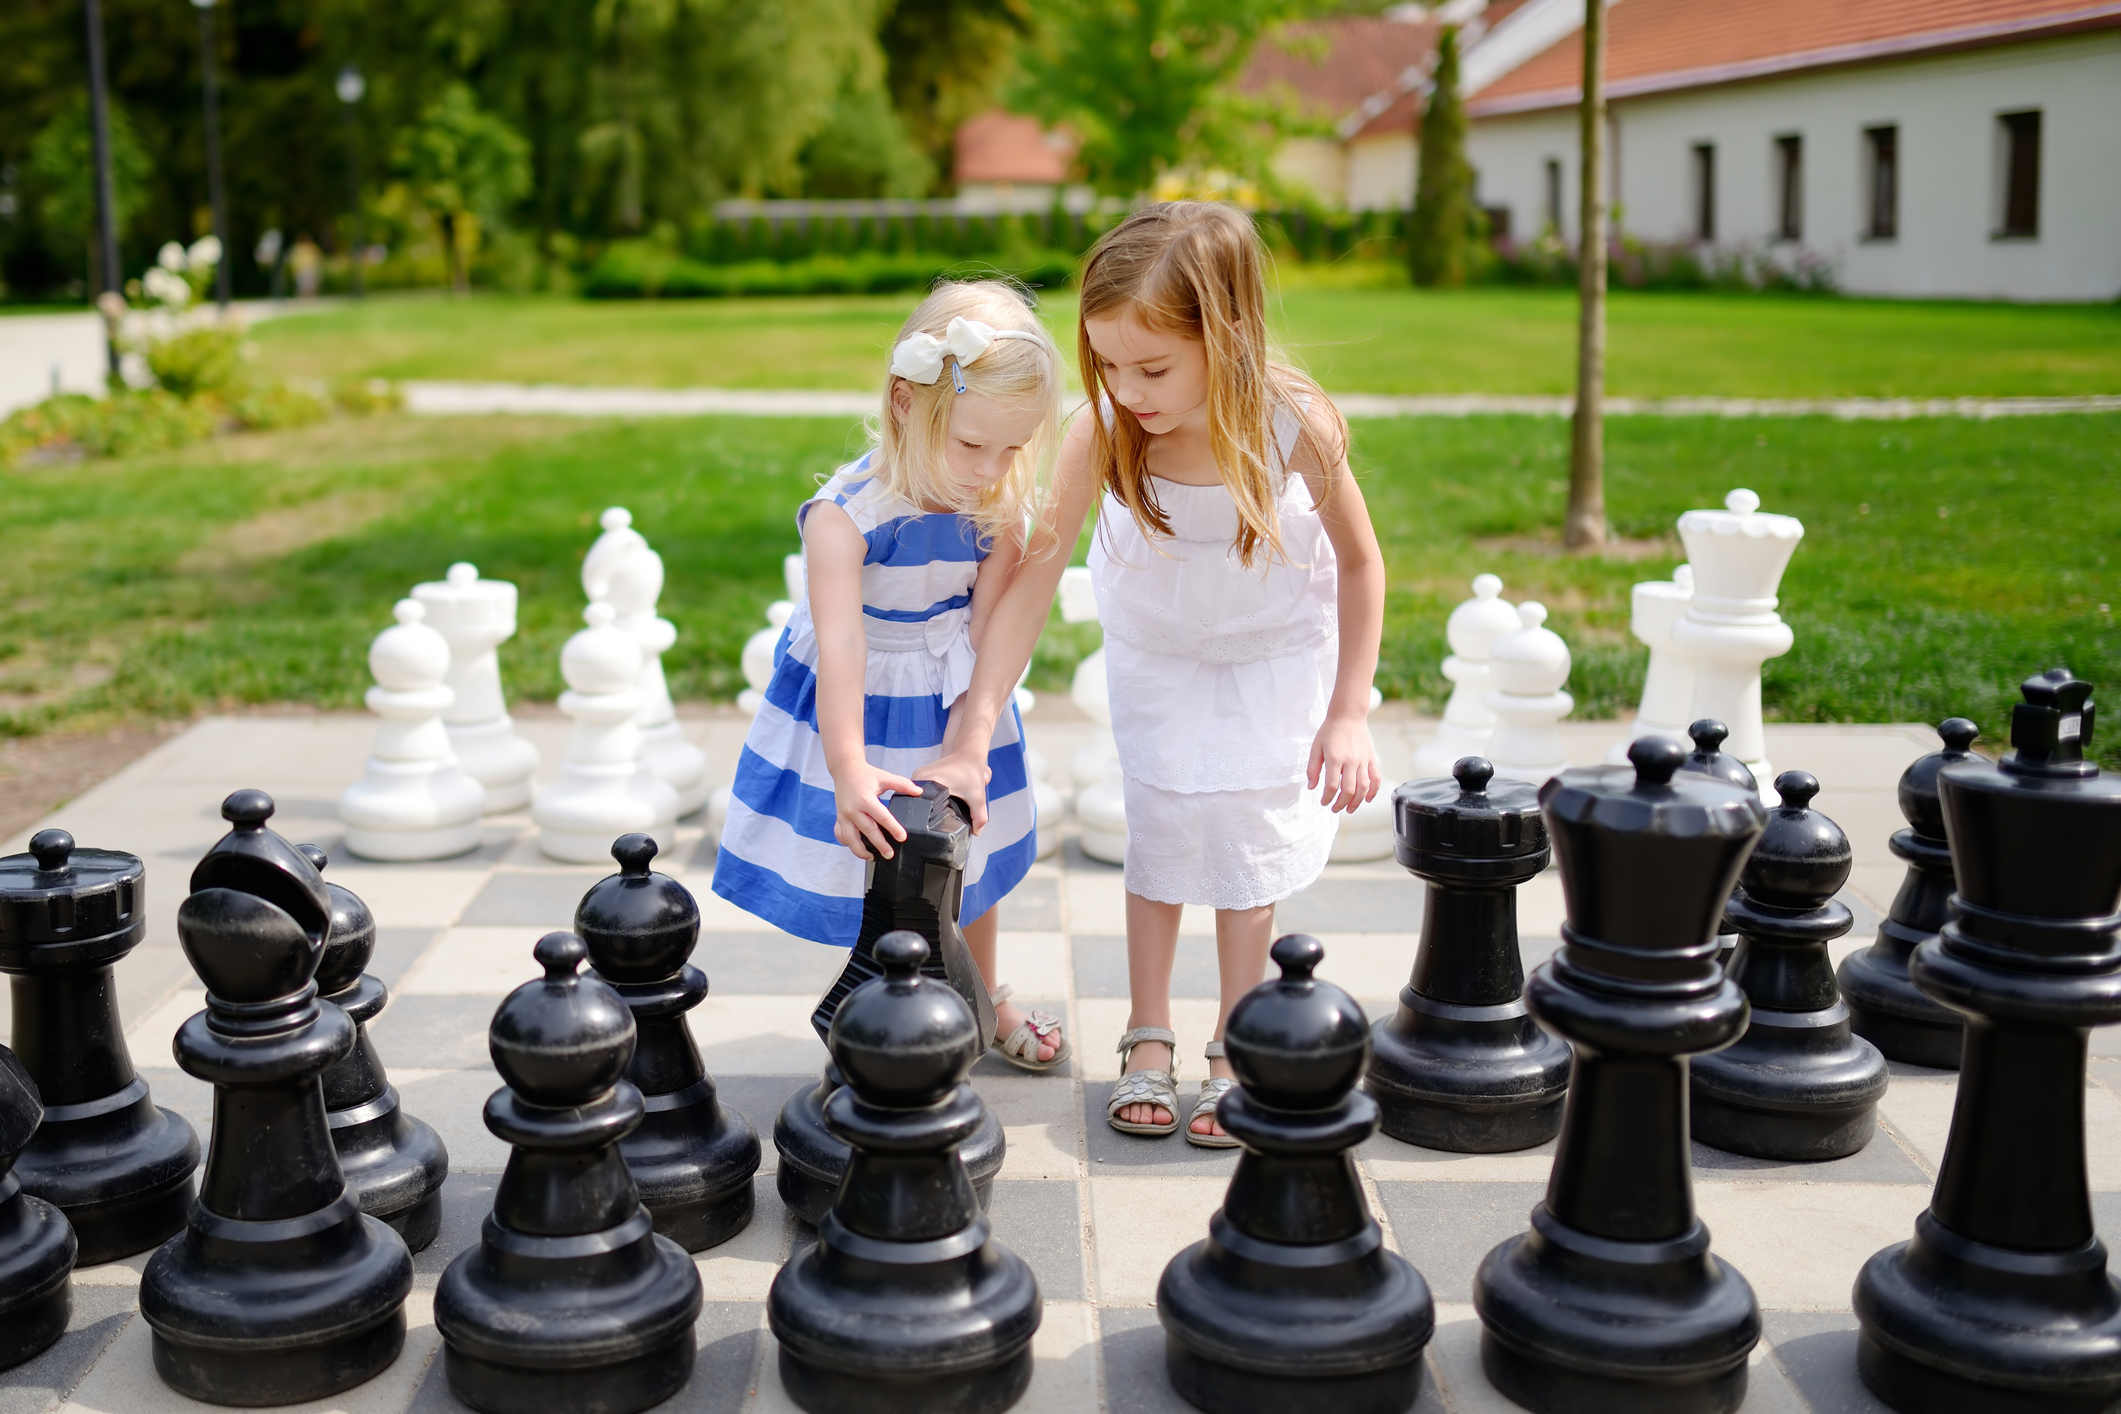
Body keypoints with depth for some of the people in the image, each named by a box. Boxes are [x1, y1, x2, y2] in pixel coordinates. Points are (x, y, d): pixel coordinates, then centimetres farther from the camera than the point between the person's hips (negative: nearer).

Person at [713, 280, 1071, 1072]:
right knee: (875, 879, 5)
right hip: (859, 710, -4)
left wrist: (968, 751, -29)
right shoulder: (845, 515, -29)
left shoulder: (1000, 511, -16)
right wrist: (850, 771, -49)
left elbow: (988, 640, -19)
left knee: (972, 861, 20)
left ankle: (982, 1001, 44)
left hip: (951, 709, 5)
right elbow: (840, 645, -38)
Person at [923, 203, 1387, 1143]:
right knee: (1160, 825, 3)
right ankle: (1148, 1039, 18)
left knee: (1253, 828, 1)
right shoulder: (1106, 432, -32)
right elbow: (1034, 574, -31)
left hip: (1275, 646, -1)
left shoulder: (1298, 426, -34)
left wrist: (1349, 713, -18)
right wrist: (974, 736, -36)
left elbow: (1358, 560, -17)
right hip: (1154, 645, 1)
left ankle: (1234, 1049, 15)